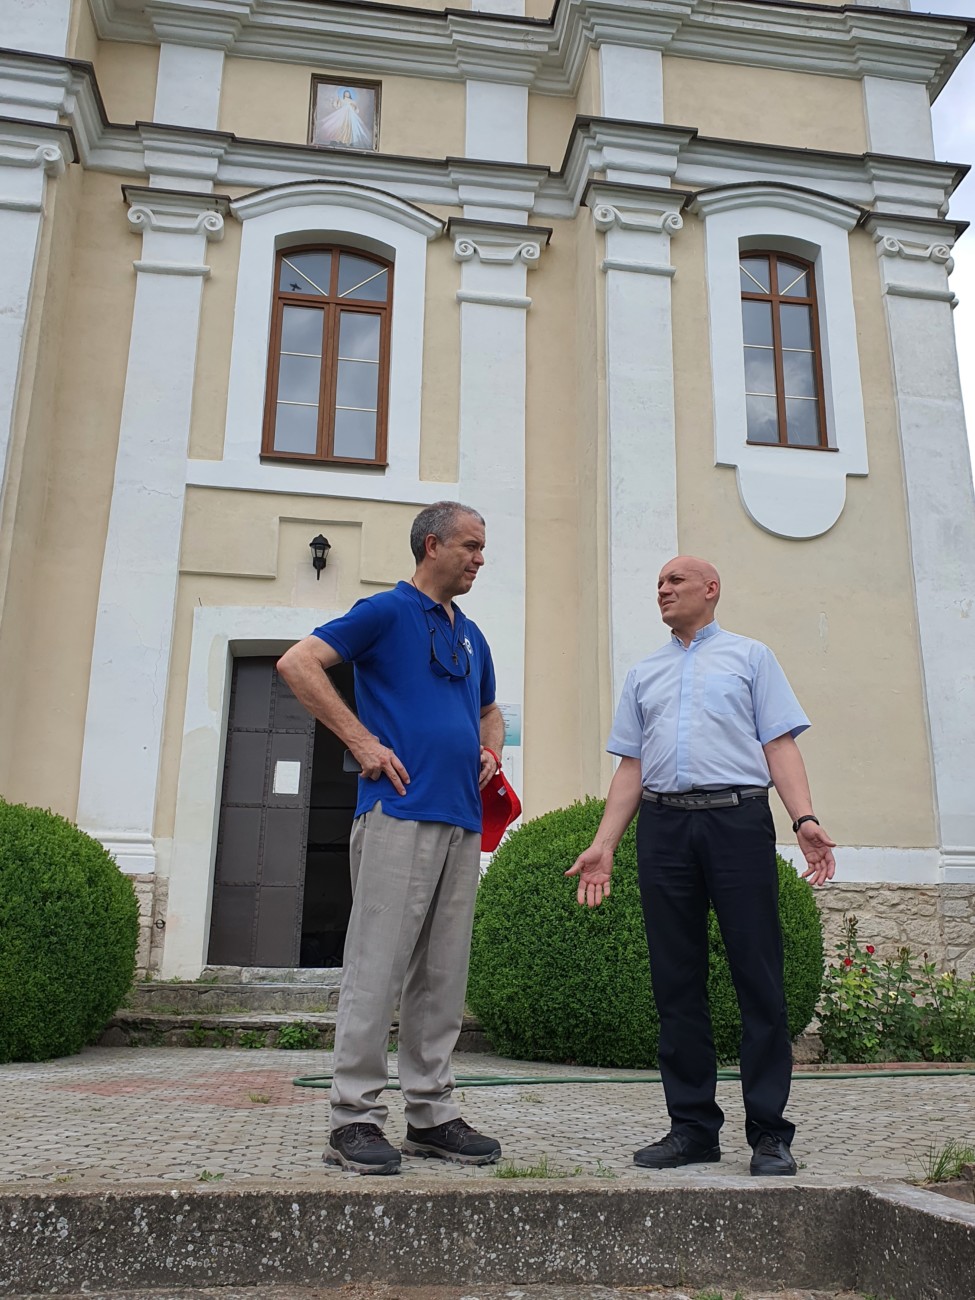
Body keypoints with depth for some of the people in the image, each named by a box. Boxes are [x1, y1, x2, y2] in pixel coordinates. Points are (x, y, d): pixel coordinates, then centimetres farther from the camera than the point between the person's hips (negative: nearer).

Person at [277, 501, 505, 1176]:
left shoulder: (471, 635, 22)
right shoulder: (385, 611, 0)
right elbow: (298, 663, -9)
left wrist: (491, 752, 14)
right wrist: (361, 740, -12)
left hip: (462, 822, 8)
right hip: (400, 814, -7)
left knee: (444, 977, 10)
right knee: (379, 967, -6)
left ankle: (433, 1113, 19)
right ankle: (356, 1118, 4)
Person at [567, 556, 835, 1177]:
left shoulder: (751, 656, 13)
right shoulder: (644, 674, 22)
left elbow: (780, 745, 3)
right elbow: (631, 767, 17)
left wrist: (806, 818, -12)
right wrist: (604, 845, 7)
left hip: (737, 820, -3)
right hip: (663, 827, 4)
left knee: (759, 977, -3)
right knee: (676, 980, 5)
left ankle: (769, 1132, 6)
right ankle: (693, 1126, 14)